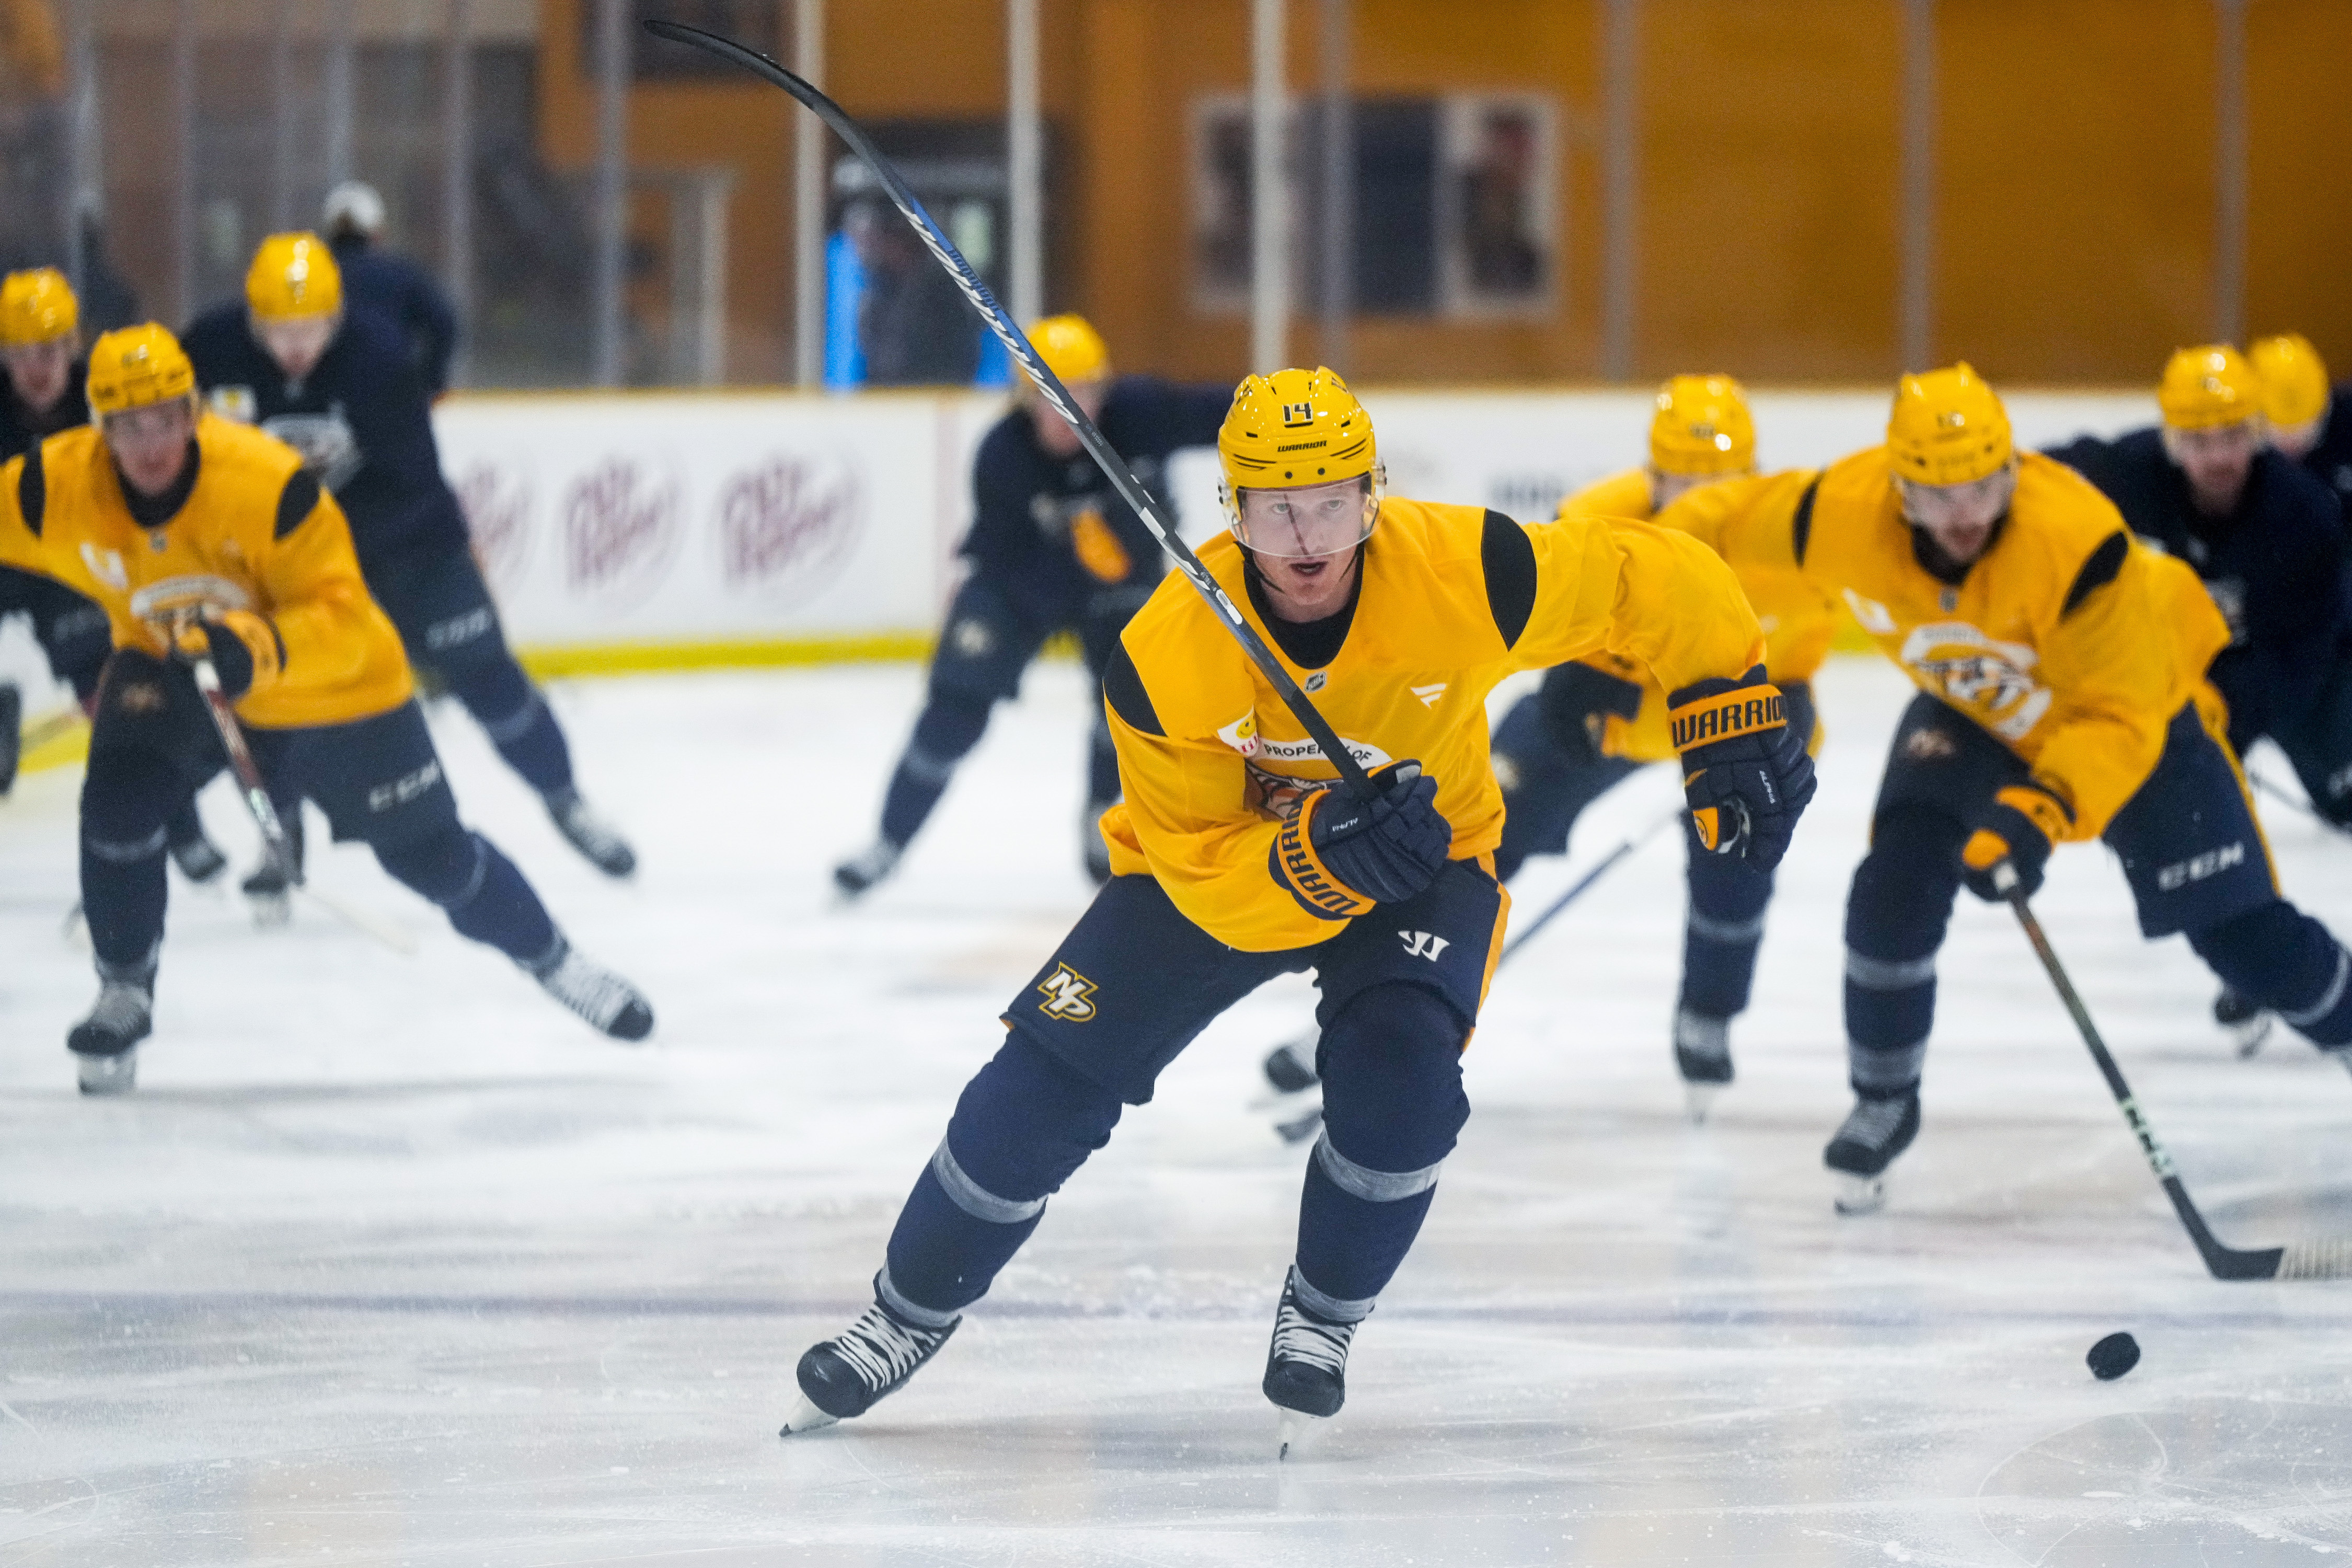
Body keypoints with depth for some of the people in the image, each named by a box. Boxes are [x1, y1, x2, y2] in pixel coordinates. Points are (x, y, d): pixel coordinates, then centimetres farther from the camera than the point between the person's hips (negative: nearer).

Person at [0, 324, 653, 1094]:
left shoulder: (268, 483, -34)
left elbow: (339, 617, -33)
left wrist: (263, 648, -51)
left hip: (330, 685, -3)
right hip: (166, 666, 3)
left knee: (430, 853, 6)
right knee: (118, 801, -20)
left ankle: (552, 958, 31)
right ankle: (124, 995, 2)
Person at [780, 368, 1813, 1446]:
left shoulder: (1462, 574, -32)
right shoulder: (1166, 657, -32)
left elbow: (1653, 585, -17)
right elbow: (1204, 870, -27)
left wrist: (1735, 715, -16)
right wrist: (1323, 860, -45)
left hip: (1426, 848, 0)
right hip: (1221, 856, 0)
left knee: (1399, 1074, -26)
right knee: (1050, 1081, -8)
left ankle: (1322, 1319, 3)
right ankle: (910, 1313, 16)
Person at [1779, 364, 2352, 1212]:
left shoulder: (2077, 541, -41)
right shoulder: (1842, 517, -30)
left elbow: (2118, 721, -38)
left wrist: (2041, 814, -51)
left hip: (2135, 706, -3)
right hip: (1970, 712, 3)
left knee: (2243, 935, -2)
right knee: (1894, 890, -15)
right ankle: (1883, 1104, 8)